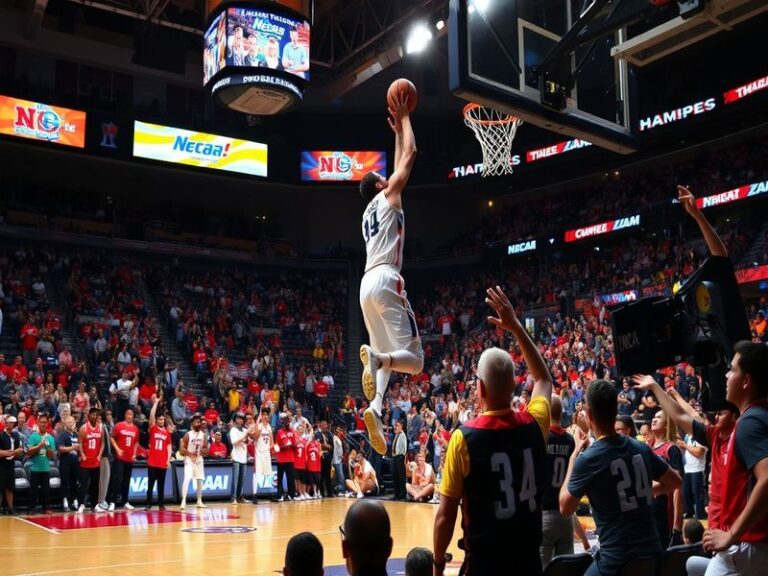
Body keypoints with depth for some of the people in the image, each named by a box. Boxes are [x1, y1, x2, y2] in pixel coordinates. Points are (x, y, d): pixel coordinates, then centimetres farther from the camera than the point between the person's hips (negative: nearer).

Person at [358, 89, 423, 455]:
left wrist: (396, 132, 47)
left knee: (386, 357, 11)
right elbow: (410, 156, 7)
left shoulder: (368, 212, 28)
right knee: (414, 360, -9)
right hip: (385, 280, -8)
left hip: (368, 283, 8)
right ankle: (374, 355, -40)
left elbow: (399, 163, 42)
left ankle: (375, 410, -13)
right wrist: (404, 119, 19)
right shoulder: (387, 198, 8)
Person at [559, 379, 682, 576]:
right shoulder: (641, 448, 3)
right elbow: (676, 482, 17)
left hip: (616, 559, -5)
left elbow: (565, 508, 0)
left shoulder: (587, 459, -13)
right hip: (652, 552, 5)